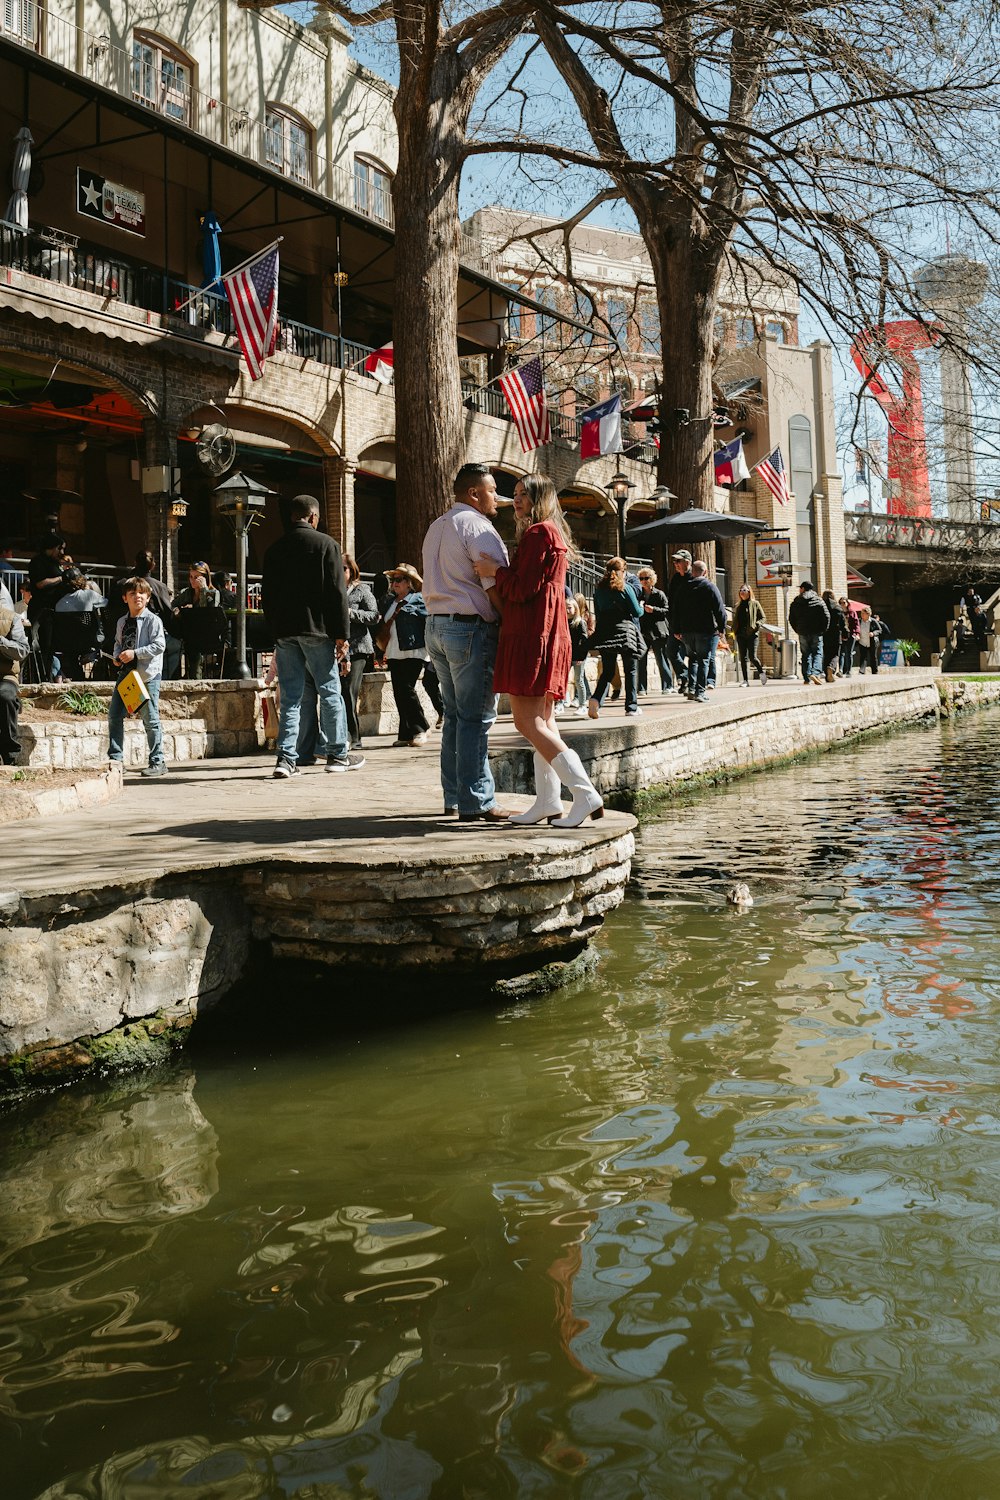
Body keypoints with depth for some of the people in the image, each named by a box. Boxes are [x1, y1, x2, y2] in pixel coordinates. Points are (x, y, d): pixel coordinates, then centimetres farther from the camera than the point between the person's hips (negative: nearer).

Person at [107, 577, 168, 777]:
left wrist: (135, 653, -19)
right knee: (114, 715, 5)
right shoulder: (122, 622, 13)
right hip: (125, 672, 7)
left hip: (147, 674, -7)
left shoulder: (153, 620, -7)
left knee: (150, 719, -2)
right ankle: (115, 759, 13)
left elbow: (159, 645, -15)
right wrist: (116, 656, 5)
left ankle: (157, 762, 6)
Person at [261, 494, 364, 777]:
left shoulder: (274, 549, 10)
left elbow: (267, 594, 11)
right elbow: (337, 592, -8)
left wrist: (274, 630, 16)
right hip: (317, 629, -4)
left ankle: (286, 758, 0)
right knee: (330, 692, 6)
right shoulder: (326, 544, -4)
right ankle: (338, 754, 12)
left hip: (284, 632, 4)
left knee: (290, 696, 6)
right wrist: (342, 634, -6)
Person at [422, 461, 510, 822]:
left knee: (455, 714, 14)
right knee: (475, 717, -6)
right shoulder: (477, 526, -10)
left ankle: (454, 796, 18)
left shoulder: (435, 527, 19)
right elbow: (495, 586, -17)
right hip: (470, 627, -9)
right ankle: (476, 802, -5)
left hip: (436, 625, 9)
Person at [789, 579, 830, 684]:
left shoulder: (796, 602, 5)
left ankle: (807, 677, 3)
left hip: (803, 632, 1)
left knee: (805, 654, 8)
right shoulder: (818, 600, 1)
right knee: (817, 653, 1)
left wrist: (797, 630, 13)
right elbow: (826, 616, -5)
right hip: (816, 632, -1)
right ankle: (815, 673, -21)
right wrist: (823, 629, 3)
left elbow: (791, 618, 6)